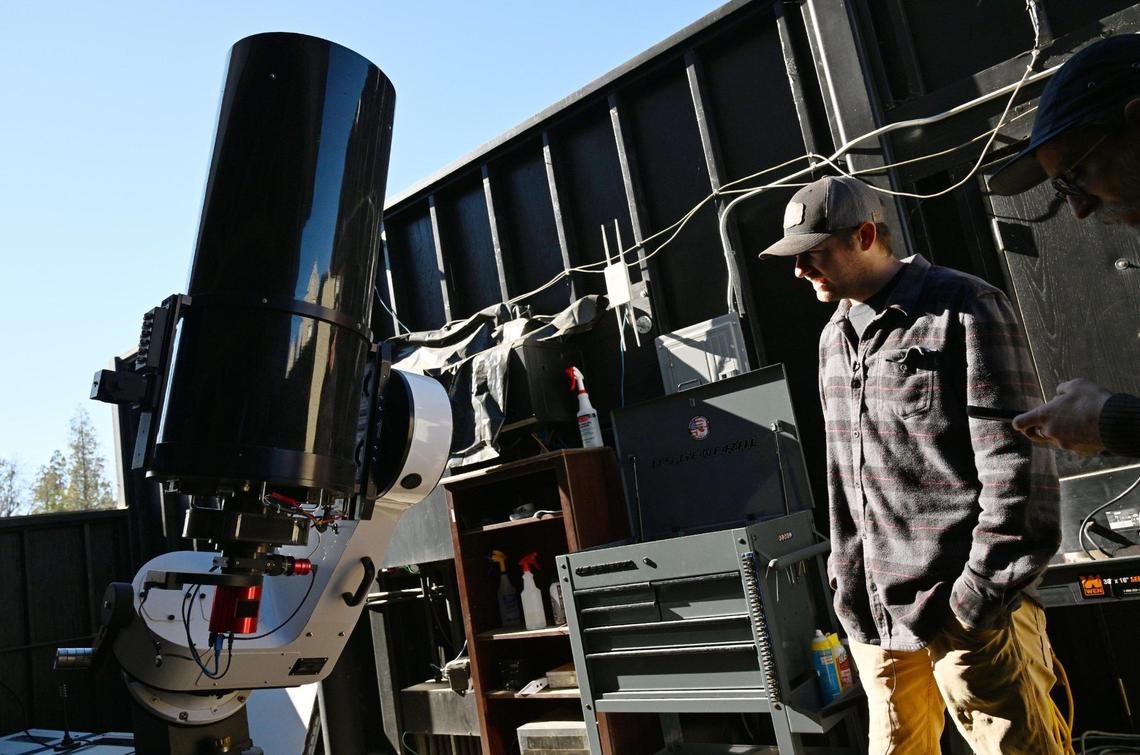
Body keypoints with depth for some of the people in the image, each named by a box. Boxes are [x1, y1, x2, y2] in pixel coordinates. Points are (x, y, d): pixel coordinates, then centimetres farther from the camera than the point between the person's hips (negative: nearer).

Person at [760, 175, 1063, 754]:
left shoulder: (964, 309, -8)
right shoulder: (835, 337, 14)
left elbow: (1016, 464, -12)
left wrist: (984, 590, -14)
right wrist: (847, 578, 15)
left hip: (962, 605, -6)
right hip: (873, 611, 7)